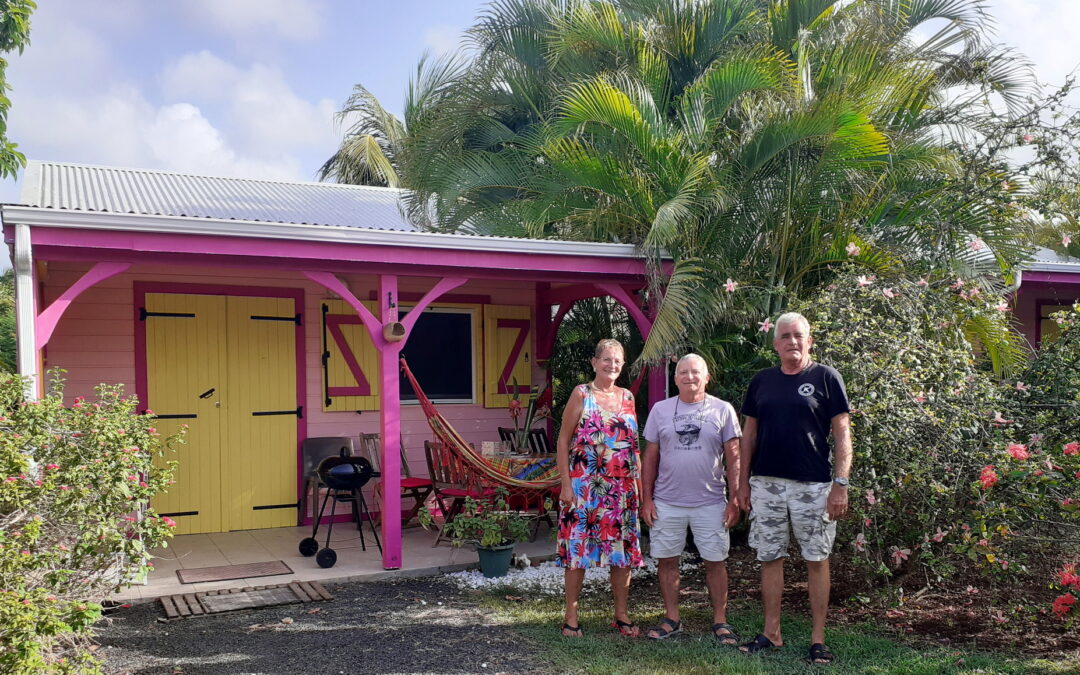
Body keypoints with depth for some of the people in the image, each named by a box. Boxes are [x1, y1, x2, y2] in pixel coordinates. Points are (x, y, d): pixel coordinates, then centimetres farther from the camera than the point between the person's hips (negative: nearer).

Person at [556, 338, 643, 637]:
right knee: (577, 548, 1)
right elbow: (563, 441, -4)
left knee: (623, 550, 8)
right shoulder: (581, 394, -3)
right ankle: (571, 617, 13)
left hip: (622, 489, 5)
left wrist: (638, 483, 10)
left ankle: (622, 615, 21)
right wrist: (566, 484, -10)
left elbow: (633, 444, 16)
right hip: (584, 486, -4)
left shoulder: (627, 397, 11)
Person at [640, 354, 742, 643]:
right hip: (666, 502, 2)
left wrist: (734, 500, -3)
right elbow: (650, 458, 7)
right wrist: (646, 499, 3)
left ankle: (720, 620, 19)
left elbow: (733, 459, 1)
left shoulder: (722, 410, 1)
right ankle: (672, 619, 22)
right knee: (667, 561, 8)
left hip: (711, 503, -1)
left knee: (715, 562, 5)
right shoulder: (660, 410, 5)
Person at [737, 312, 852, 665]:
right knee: (770, 558, 9)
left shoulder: (826, 378, -3)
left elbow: (842, 433, -5)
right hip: (766, 484, 4)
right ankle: (771, 633, 20)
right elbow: (749, 433, 12)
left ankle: (818, 637, 14)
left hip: (813, 486, -3)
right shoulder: (762, 381, 8)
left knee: (816, 560, 4)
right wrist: (743, 481, 8)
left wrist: (841, 484, -11)